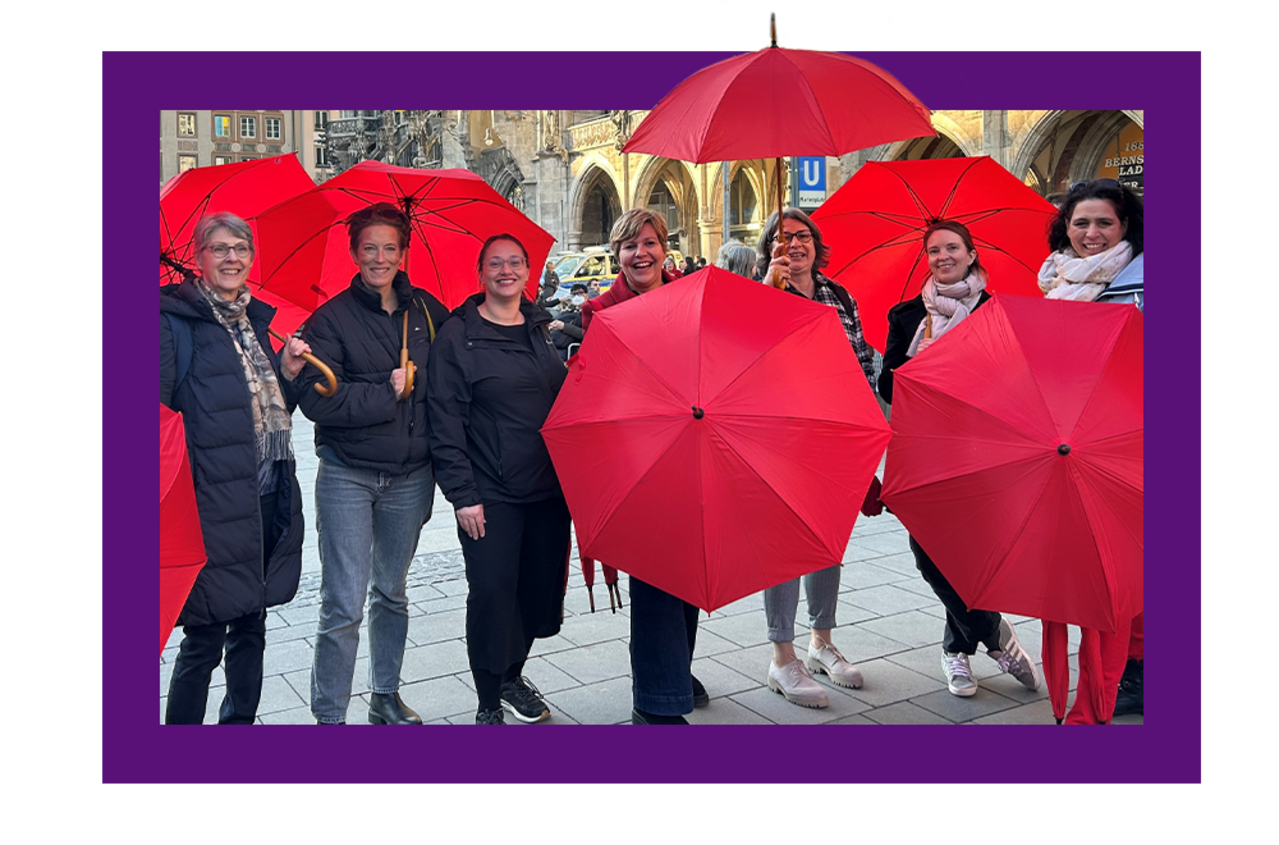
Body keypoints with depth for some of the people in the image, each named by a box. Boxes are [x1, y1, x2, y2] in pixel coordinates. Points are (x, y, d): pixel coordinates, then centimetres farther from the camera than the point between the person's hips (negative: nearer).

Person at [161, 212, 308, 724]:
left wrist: (287, 372, 5)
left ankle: (240, 721, 30)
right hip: (214, 503, -7)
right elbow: (161, 406, -13)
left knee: (251, 626, 16)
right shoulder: (175, 319, -6)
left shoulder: (255, 318, 15)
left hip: (267, 499, 7)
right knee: (204, 637, -1)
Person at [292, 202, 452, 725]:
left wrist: (414, 382, -7)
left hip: (410, 477, 4)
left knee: (392, 593, 17)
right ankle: (329, 716, 10)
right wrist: (390, 393, -15)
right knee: (344, 605, -5)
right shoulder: (332, 318, -4)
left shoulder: (427, 311, 8)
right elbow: (316, 399, -14)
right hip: (347, 478, -4)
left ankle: (386, 697, 32)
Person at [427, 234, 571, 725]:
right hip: (490, 495, -5)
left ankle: (512, 677, 36)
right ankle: (488, 705, 16)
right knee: (492, 594, -3)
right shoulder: (458, 336, -4)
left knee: (541, 589, 11)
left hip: (549, 489, 5)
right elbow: (446, 422, -8)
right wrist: (462, 493, -13)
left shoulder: (545, 329, 12)